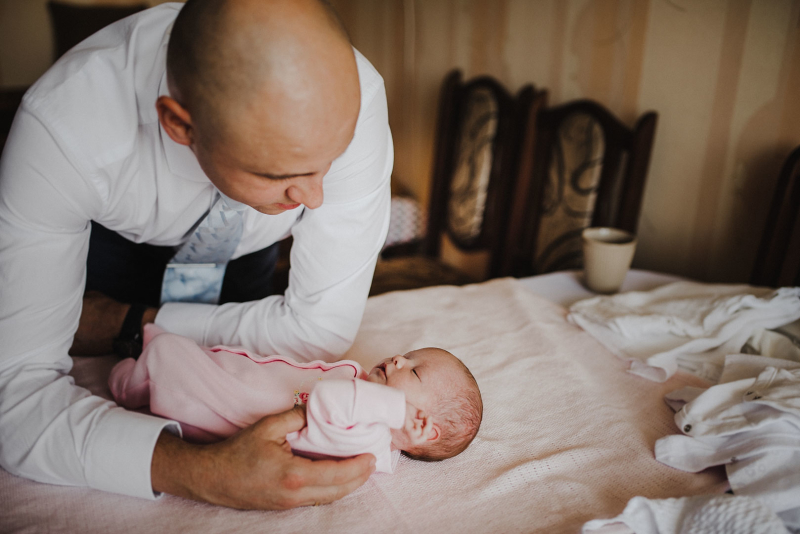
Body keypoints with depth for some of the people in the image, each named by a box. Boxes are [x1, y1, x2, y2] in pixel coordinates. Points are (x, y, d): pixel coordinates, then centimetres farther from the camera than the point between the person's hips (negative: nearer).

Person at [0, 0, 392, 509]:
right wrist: (201, 475, -57)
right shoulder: (63, 127, -44)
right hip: (112, 234, 0)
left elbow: (323, 329, -34)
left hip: (242, 248, 1)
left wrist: (139, 324, -28)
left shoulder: (348, 95, -42)